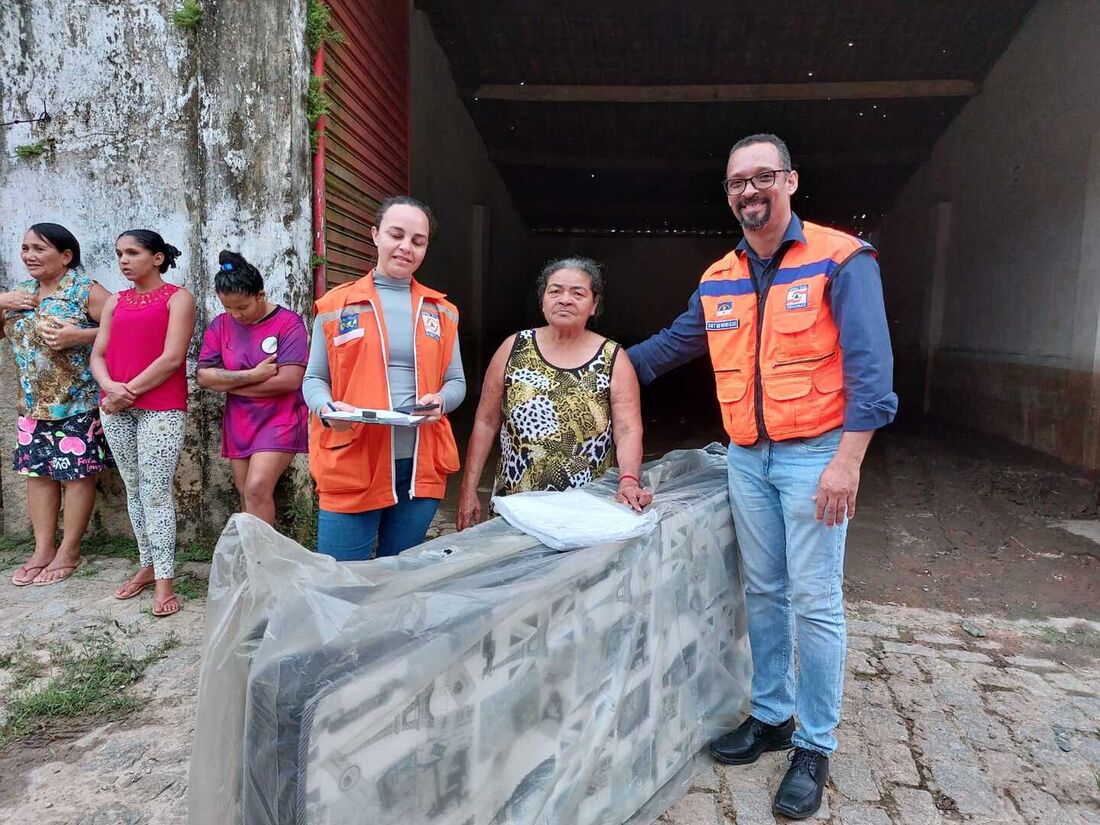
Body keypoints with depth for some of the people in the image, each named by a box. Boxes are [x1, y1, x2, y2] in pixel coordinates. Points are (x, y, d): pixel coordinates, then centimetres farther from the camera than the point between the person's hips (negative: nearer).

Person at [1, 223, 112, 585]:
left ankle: (69, 551, 12)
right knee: (37, 471, 10)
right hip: (34, 403, 7)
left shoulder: (86, 291, -11)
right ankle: (43, 549, 21)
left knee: (77, 473, 1)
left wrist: (80, 335, -25)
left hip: (78, 402, -7)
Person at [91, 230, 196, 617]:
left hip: (161, 407, -6)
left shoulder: (177, 297, -1)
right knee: (135, 490, 10)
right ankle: (147, 566, 21)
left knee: (156, 491, -8)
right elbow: (98, 355, 10)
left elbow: (172, 357, -11)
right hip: (116, 408, 6)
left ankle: (164, 580, -3)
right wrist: (111, 388, -10)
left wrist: (130, 390, -11)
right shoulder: (115, 302, 17)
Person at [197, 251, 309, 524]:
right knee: (247, 495, 7)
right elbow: (204, 376, -2)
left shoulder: (288, 322, -9)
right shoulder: (220, 325, 5)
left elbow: (290, 379, -18)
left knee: (257, 489, -16)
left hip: (279, 420, -5)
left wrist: (230, 384, -8)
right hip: (238, 423, 5)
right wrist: (253, 375, -16)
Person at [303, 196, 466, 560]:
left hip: (420, 465, 3)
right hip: (351, 465, -2)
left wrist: (440, 402, -11)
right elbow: (314, 379, 6)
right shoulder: (336, 305, 4)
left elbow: (456, 382, 12)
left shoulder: (441, 311, 10)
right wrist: (327, 408, -16)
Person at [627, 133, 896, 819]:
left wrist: (848, 461, -20)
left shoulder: (840, 259, -7)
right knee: (763, 593, 14)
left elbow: (869, 366, -13)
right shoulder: (719, 280, 9)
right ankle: (770, 716, 30)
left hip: (814, 456, -5)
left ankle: (815, 746, 17)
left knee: (815, 601, 1)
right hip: (748, 460, 5)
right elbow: (673, 343, 20)